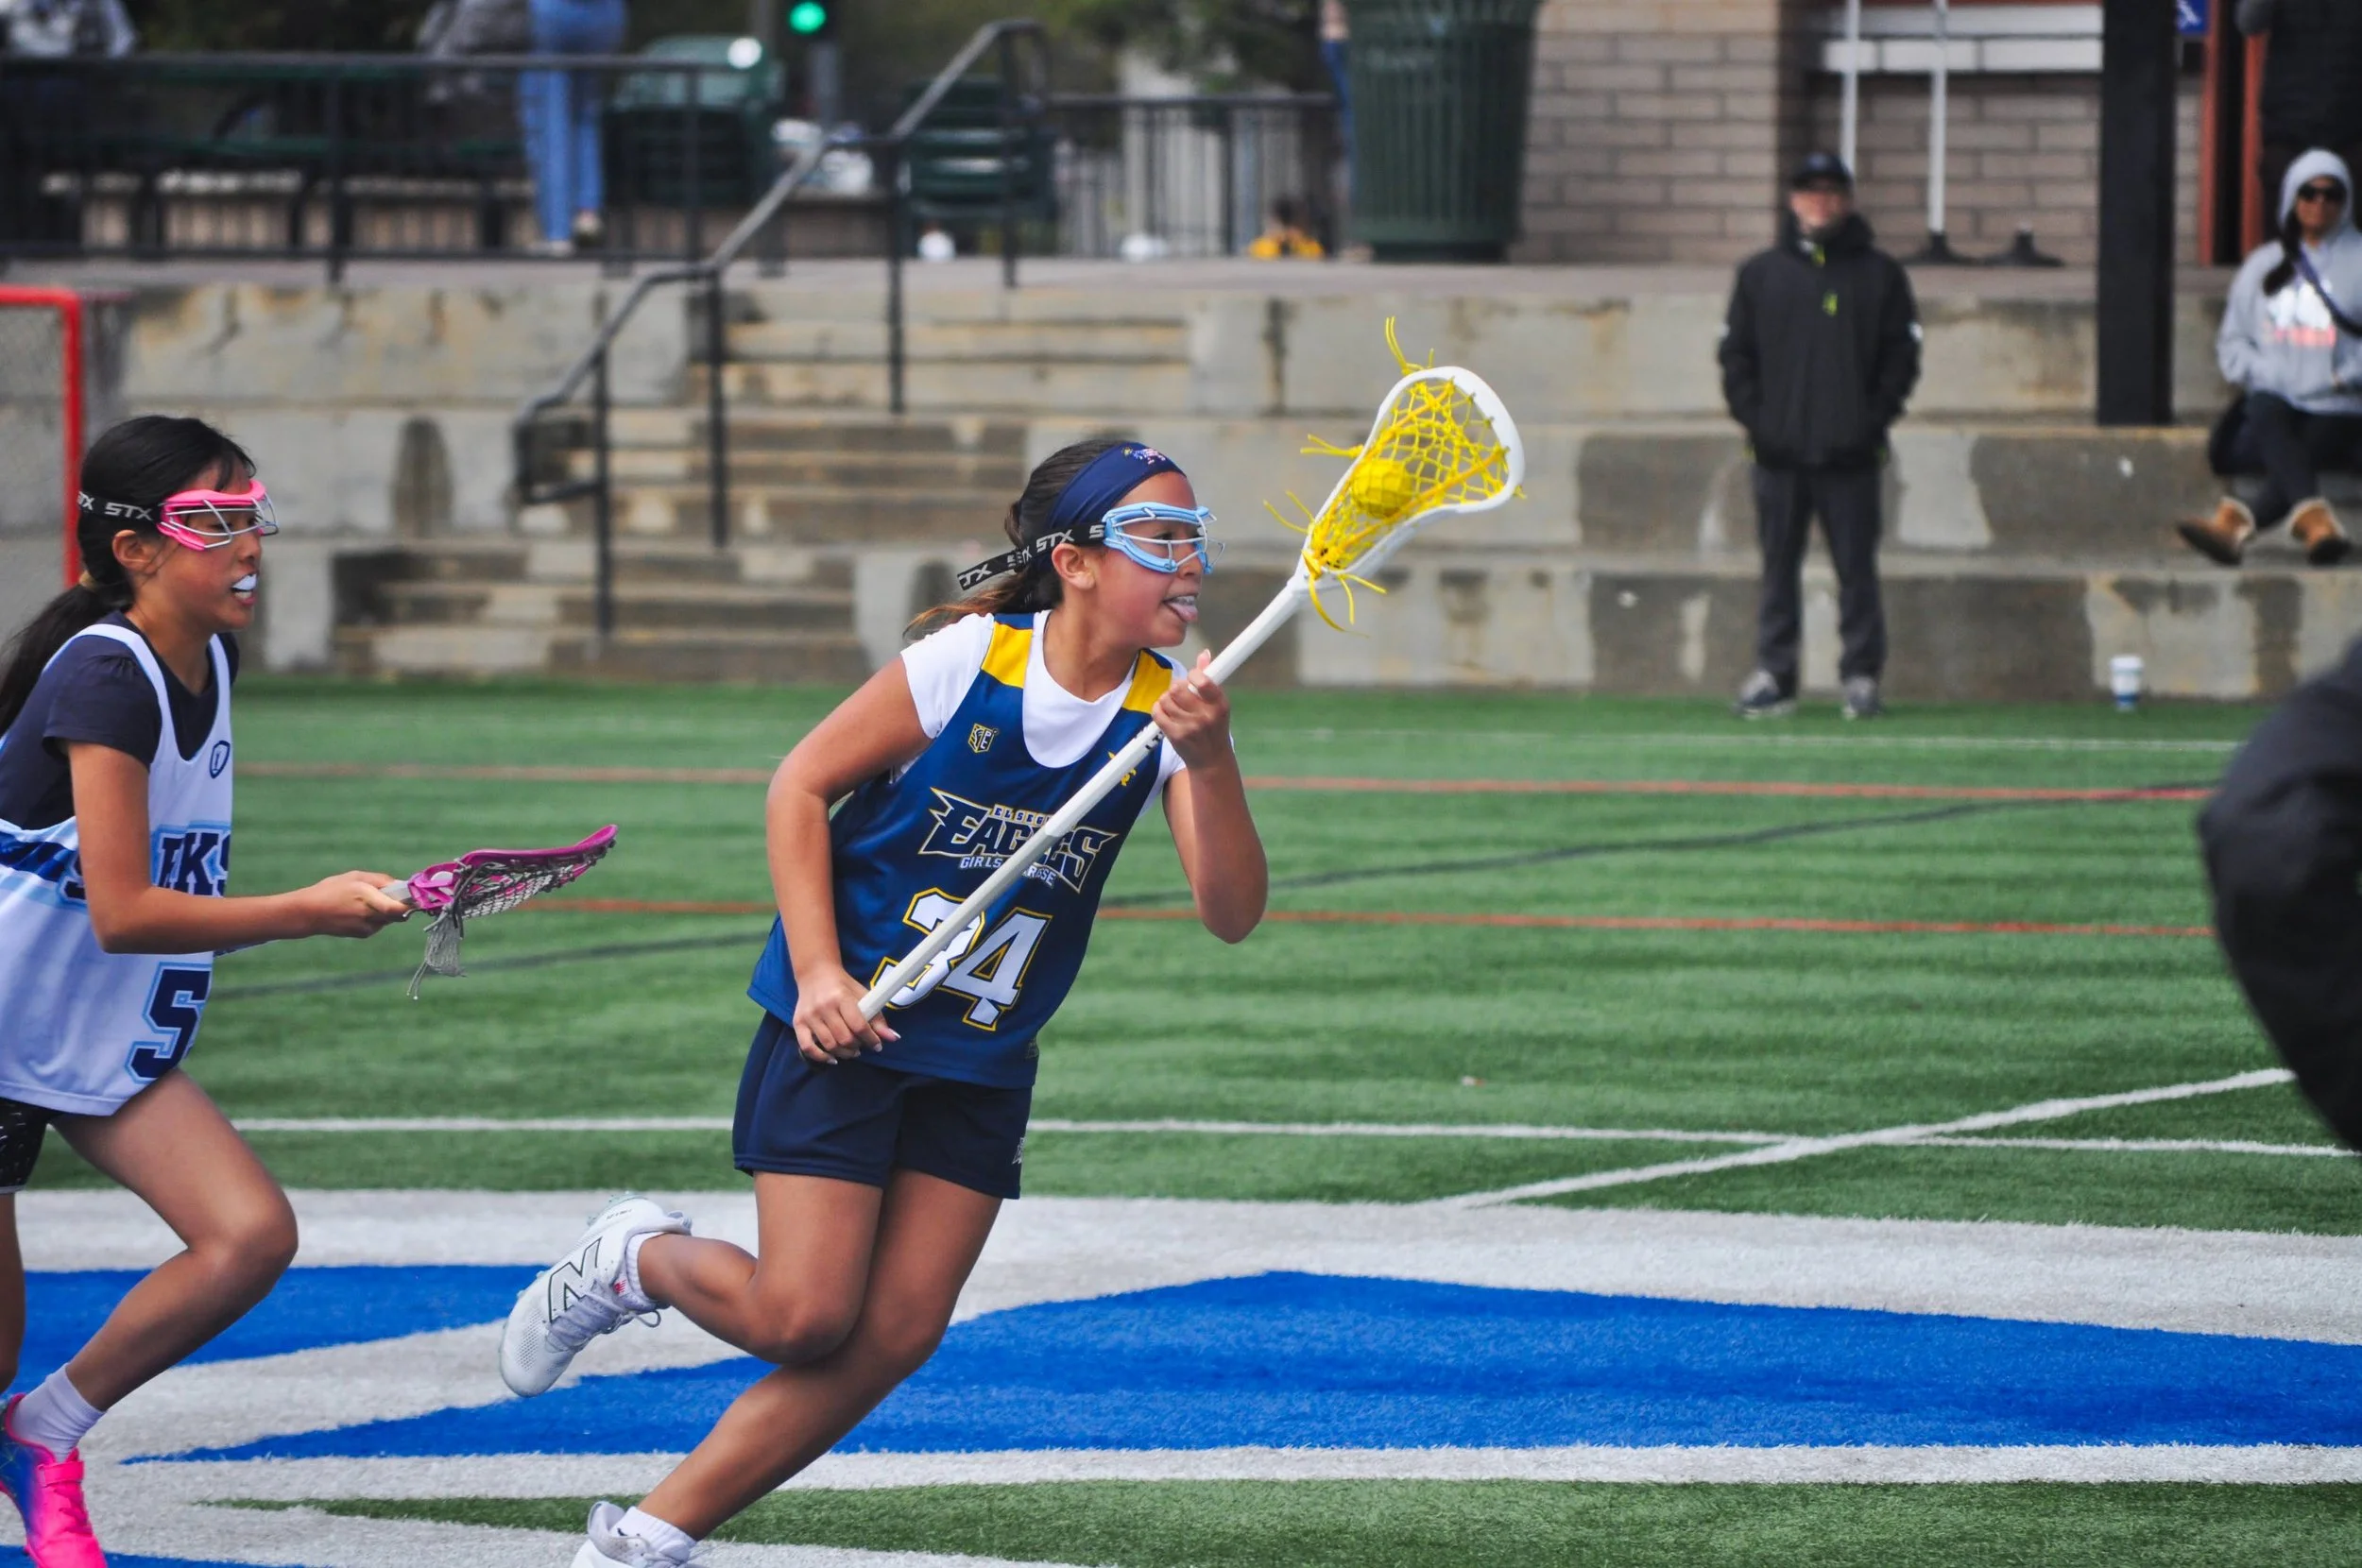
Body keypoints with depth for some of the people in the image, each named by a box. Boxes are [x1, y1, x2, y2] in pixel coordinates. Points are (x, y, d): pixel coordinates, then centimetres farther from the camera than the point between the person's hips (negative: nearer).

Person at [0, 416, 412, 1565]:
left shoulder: (210, 663, 3)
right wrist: (305, 913, -30)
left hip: (112, 1040, 8)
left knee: (250, 1234, -12)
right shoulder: (105, 677, -23)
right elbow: (121, 913, -29)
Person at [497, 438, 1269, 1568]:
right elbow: (801, 785, -7)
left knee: (893, 1337, -3)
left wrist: (1209, 764, -35)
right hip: (844, 1028, -4)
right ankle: (633, 1259, 21)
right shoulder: (968, 660, -17)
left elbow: (1231, 913, -18)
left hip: (982, 1063, 4)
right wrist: (817, 973, -15)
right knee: (803, 1317, -11)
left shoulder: (1172, 711, -8)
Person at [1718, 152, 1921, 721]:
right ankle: (1772, 678, 7)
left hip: (1850, 456, -2)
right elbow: (1736, 353, 10)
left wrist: (1874, 418, -6)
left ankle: (1862, 676, 3)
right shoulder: (1760, 274, 11)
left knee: (1856, 567, -1)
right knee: (1779, 568, 4)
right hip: (1779, 454, 2)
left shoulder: (1879, 274, 6)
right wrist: (1754, 417, -2)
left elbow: (1901, 355, 4)